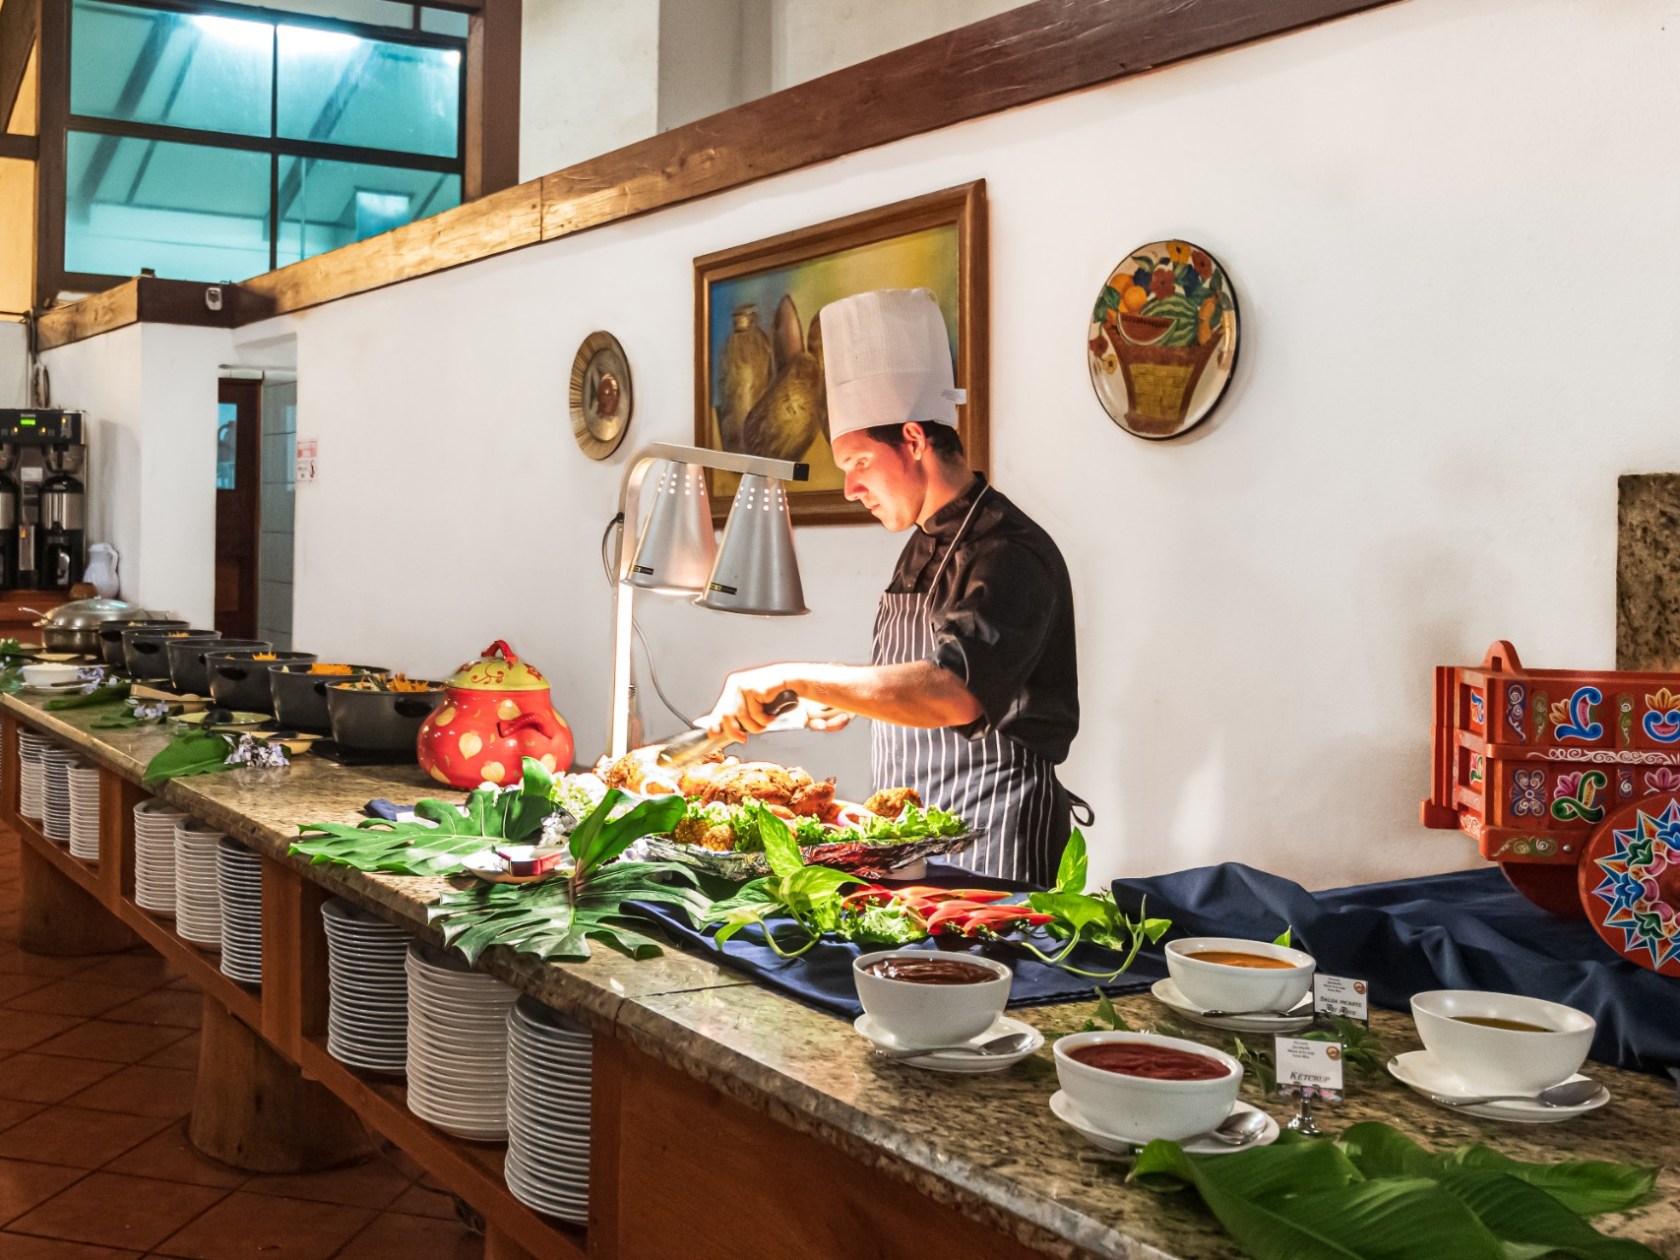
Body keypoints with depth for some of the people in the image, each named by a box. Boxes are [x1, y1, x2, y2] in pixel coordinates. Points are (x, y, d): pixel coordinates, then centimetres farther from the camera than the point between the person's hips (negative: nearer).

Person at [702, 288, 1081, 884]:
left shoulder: (1010, 554, -19)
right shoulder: (924, 547, 12)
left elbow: (953, 695, -35)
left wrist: (793, 677, -34)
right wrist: (843, 697, 5)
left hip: (991, 844, -8)